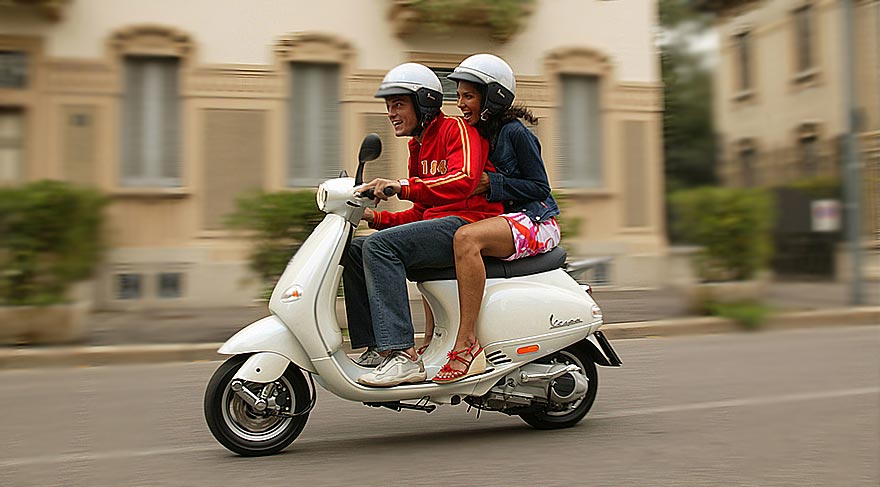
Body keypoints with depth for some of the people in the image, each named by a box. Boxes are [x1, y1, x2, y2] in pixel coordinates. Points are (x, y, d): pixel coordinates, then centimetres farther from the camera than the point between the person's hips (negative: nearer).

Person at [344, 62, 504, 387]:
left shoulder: (457, 129, -3)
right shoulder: (418, 149, 26)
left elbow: (464, 181, -23)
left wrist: (402, 187, -30)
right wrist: (375, 218, 8)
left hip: (468, 223, -9)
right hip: (438, 225, 9)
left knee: (380, 245, -27)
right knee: (354, 250, 1)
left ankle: (402, 355, -31)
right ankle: (374, 347, -5)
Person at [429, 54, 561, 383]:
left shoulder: (515, 132, -9)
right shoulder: (477, 135, 15)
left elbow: (540, 187, -11)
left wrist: (492, 183, -17)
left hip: (535, 221, -9)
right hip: (503, 218, 10)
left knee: (466, 238, -36)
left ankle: (467, 344, -37)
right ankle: (431, 343, -1)